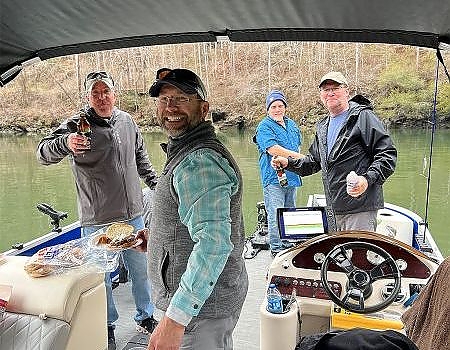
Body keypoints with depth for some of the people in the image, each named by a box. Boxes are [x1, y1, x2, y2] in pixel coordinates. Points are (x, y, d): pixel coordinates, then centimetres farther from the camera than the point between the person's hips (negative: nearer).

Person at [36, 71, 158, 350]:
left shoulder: (127, 121, 5)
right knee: (101, 276, 9)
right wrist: (65, 142, -42)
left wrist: (157, 184, 18)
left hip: (133, 215, 4)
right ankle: (107, 327, 32)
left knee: (141, 269, 17)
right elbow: (44, 154, -21)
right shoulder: (77, 125, -9)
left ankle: (145, 317, 38)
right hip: (97, 221, -4)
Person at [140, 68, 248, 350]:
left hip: (198, 311, -10)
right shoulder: (187, 152, 12)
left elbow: (213, 244, -32)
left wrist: (175, 319, -30)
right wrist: (157, 238, 14)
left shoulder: (199, 161, -23)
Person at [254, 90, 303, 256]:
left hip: (291, 177, 8)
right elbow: (273, 149, -20)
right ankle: (276, 248, 6)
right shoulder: (264, 127, -8)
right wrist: (298, 156, -16)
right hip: (274, 178, -8)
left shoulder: (292, 124, 16)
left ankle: (286, 243, 29)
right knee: (275, 215, -5)